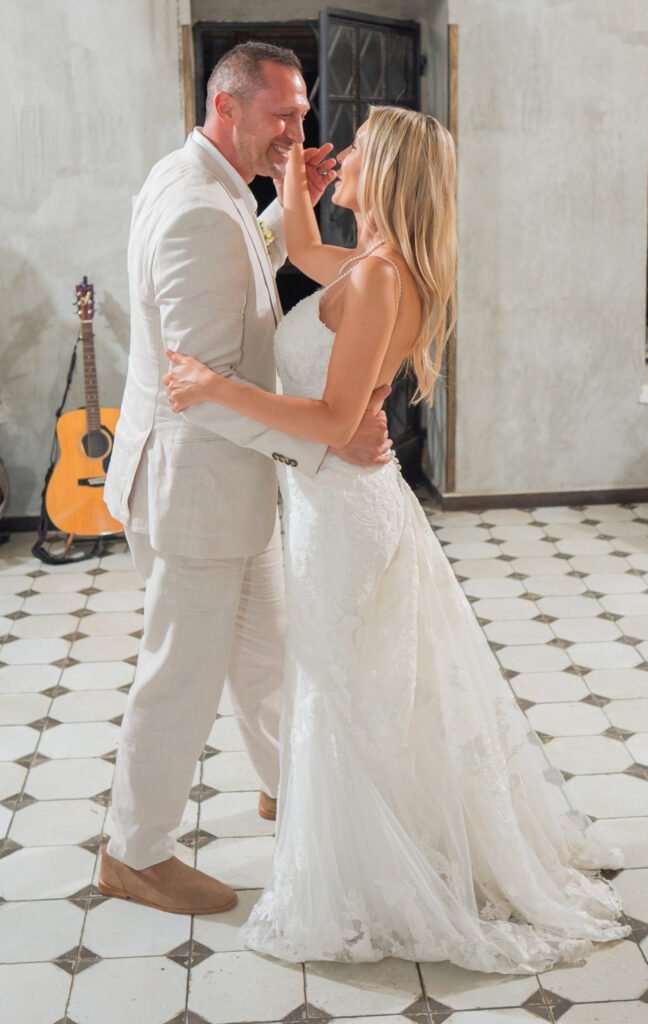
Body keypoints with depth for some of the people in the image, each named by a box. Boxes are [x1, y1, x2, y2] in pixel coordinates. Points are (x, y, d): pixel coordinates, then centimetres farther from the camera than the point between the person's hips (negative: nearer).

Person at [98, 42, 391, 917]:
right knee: (185, 673, 5)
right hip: (197, 481, -10)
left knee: (264, 644, 24)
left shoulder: (186, 180, 7)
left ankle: (288, 785, 44)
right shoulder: (200, 214, -25)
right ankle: (136, 854, 23)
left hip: (230, 472, 10)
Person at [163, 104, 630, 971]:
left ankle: (371, 896, 22)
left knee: (352, 709, 4)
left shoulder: (377, 277, -22)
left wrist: (219, 389, -28)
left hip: (344, 509, -10)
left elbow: (335, 420, -26)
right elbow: (303, 250, 29)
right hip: (343, 500, 10)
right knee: (397, 698, 21)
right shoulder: (377, 266, 7)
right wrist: (293, 165, 20)